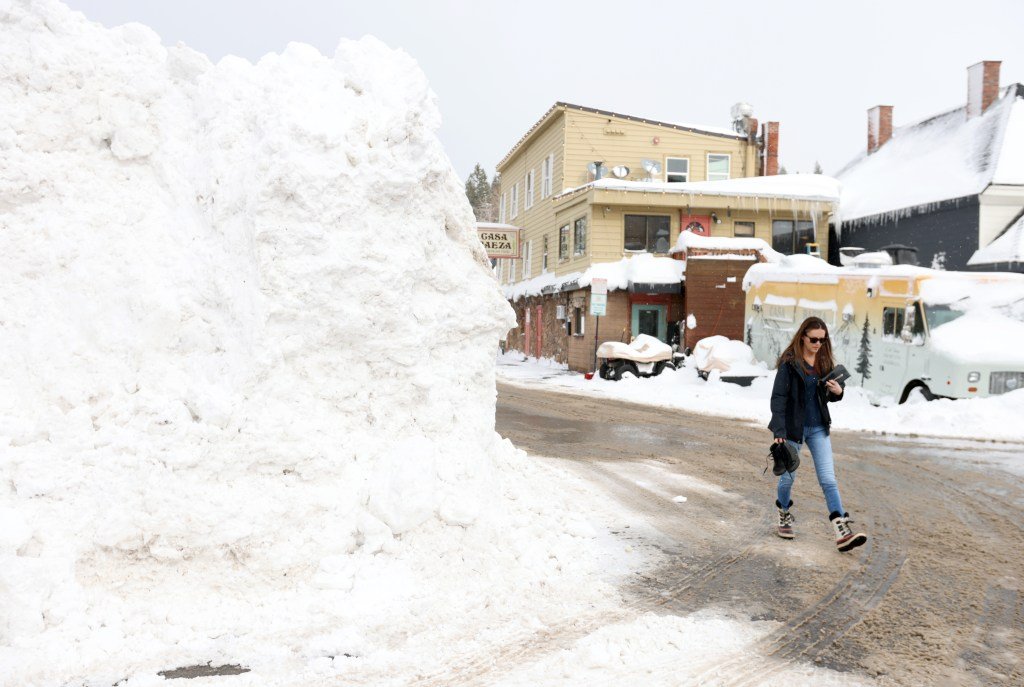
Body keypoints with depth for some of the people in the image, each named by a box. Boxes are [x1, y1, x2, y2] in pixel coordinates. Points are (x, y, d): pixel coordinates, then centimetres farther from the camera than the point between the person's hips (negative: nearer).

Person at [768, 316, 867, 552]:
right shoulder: (790, 362, -11)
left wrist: (838, 391, -10)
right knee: (788, 477, 10)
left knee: (828, 480, -3)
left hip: (818, 428, 4)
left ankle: (842, 532, -8)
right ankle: (784, 516, 36)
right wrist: (779, 431, -21)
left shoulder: (825, 361, 5)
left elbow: (829, 396, 14)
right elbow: (778, 397, -14)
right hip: (793, 427, -4)